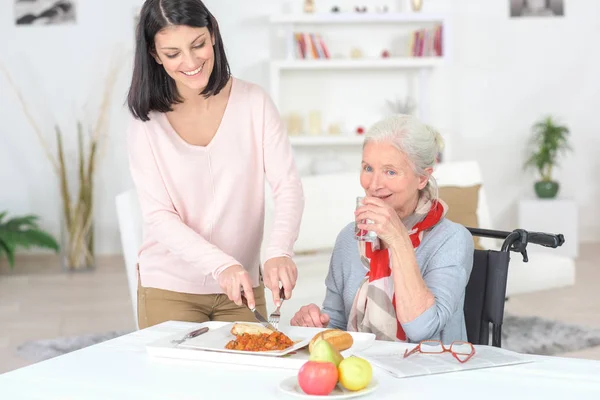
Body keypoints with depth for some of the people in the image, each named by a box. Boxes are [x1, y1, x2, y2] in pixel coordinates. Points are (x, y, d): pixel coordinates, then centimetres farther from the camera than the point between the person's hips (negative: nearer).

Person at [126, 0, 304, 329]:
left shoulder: (253, 102, -5)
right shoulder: (146, 125, -7)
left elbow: (288, 187, -10)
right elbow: (159, 217, -12)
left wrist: (279, 252, -30)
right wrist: (222, 265, -28)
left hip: (242, 286, 1)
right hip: (169, 288, -1)